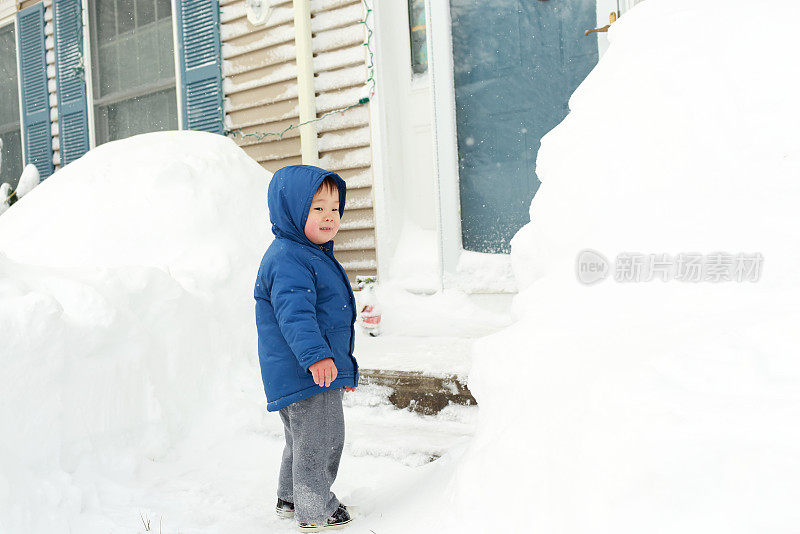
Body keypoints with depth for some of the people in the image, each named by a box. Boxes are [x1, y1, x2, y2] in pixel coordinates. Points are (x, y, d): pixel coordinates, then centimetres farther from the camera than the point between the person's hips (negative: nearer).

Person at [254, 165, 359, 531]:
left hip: (324, 370, 11)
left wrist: (344, 366, 31)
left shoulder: (315, 255, 17)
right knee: (318, 438, -2)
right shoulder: (286, 259, -18)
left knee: (304, 440, 23)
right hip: (304, 374, -11)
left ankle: (291, 498, 38)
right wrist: (316, 355, -43)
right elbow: (294, 313, -32)